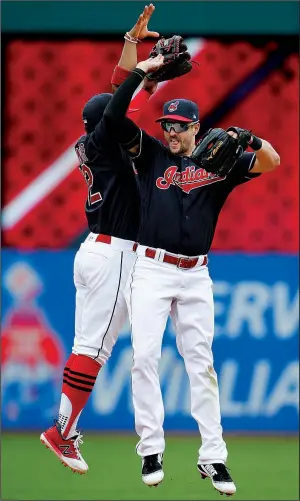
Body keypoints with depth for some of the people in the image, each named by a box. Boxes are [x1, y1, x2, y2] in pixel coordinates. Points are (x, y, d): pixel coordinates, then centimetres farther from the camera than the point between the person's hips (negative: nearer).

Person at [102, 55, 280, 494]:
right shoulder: (151, 153, 7)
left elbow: (272, 163, -6)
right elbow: (114, 116, -3)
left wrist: (250, 139, -27)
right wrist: (142, 70, -10)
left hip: (196, 276, 1)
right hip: (152, 271, 0)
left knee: (201, 363, 1)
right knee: (145, 356, -9)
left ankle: (213, 457, 0)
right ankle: (151, 451, -5)